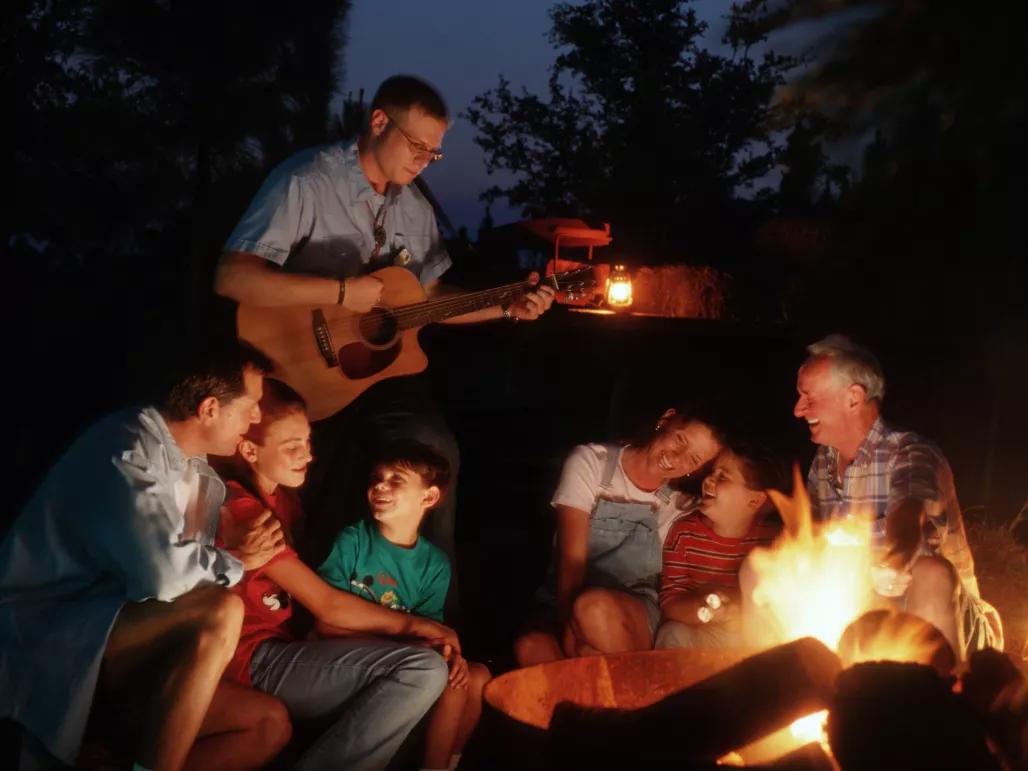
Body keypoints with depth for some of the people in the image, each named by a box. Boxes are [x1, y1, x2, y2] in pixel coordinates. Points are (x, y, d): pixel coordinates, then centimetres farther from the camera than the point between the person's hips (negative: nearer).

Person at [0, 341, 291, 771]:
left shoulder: (199, 474, 11)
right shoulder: (130, 449, -15)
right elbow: (162, 573, -28)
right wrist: (234, 561, -10)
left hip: (116, 647, 9)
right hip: (41, 636, -8)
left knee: (270, 723, -3)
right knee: (220, 613, -30)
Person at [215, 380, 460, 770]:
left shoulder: (281, 498, 14)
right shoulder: (244, 510, -15)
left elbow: (314, 607, 8)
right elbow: (327, 605, -15)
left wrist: (403, 631, -5)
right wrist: (414, 624, -4)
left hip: (279, 649, 10)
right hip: (253, 662, -10)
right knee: (424, 669, -20)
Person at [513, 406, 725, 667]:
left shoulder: (680, 506, 4)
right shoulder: (590, 462, -3)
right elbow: (571, 559, -14)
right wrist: (569, 630, -26)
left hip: (636, 614, 1)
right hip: (565, 607, -1)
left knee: (595, 607, -34)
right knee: (530, 648, -35)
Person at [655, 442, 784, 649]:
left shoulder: (773, 537, -4)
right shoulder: (685, 531, -3)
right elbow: (670, 603, -9)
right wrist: (705, 610, -31)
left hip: (752, 638, 1)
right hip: (692, 632, -1)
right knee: (674, 635, -31)